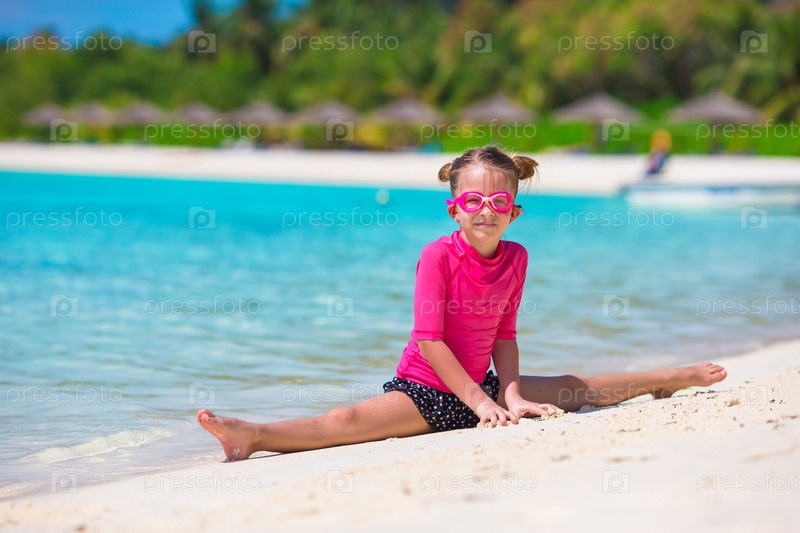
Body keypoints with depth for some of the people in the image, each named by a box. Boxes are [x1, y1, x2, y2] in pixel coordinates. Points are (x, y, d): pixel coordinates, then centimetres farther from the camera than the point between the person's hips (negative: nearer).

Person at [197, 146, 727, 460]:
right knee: (350, 419, -31)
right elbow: (429, 339, -20)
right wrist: (479, 401, -20)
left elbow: (505, 336, 5)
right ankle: (253, 435, -48)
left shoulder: (516, 258, -1)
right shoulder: (438, 255, -16)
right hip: (426, 389, -5)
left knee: (579, 389, 10)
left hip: (481, 384, 5)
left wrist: (509, 393, -9)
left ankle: (676, 377, 31)